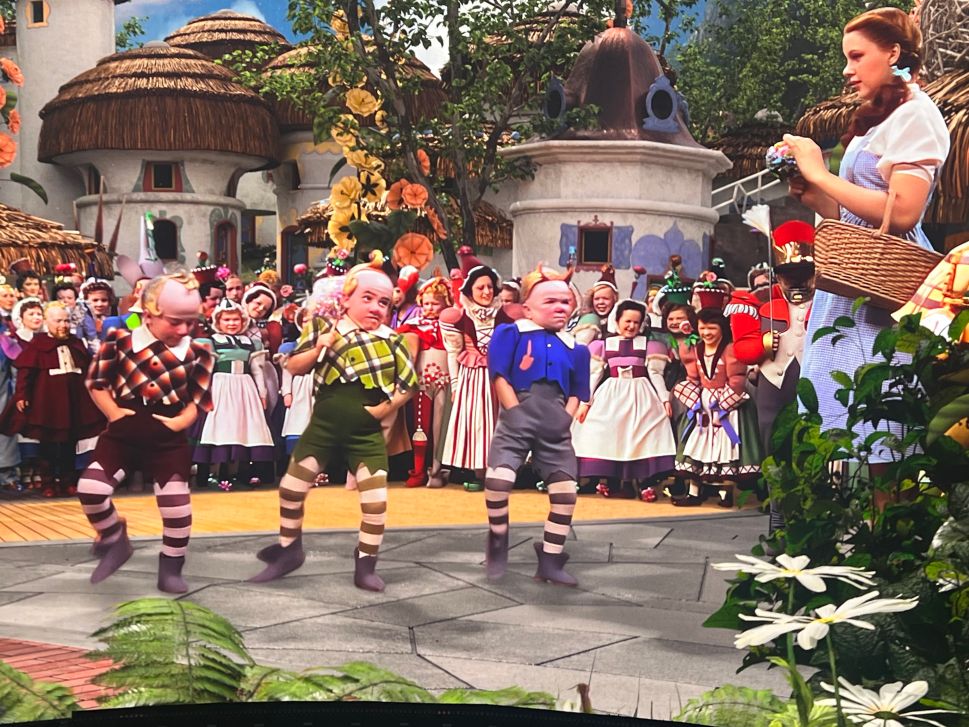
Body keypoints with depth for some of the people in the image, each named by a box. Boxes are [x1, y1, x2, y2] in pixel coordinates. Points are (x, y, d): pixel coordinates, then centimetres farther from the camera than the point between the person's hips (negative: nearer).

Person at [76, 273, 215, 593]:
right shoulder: (120, 340, -6)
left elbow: (200, 398, 2)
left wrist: (182, 420, -11)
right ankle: (115, 541, 15)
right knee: (90, 488, -13)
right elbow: (96, 381, 2)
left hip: (168, 440, 0)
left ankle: (171, 569, 20)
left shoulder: (199, 354, -4)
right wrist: (113, 412, -6)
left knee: (177, 505, -1)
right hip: (123, 433, 0)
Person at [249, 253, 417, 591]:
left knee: (376, 500, -3)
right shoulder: (323, 328, -3)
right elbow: (293, 367, -3)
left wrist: (386, 407, -9)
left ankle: (365, 564, 14)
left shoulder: (392, 341, -3)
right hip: (323, 426, 1)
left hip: (366, 432, 0)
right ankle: (289, 550, 27)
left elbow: (408, 383, 5)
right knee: (291, 487, 5)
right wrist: (318, 350, -19)